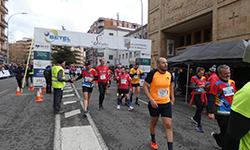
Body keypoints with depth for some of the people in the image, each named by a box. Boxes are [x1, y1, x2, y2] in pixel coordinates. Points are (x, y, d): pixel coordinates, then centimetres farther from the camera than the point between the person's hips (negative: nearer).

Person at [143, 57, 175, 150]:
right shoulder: (153, 73, -15)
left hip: (166, 104, 3)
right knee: (153, 123, 17)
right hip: (154, 103, -2)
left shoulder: (169, 74, -1)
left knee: (168, 125, -2)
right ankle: (153, 140, 44)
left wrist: (172, 98, 15)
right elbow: (145, 86, -12)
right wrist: (151, 99, -20)